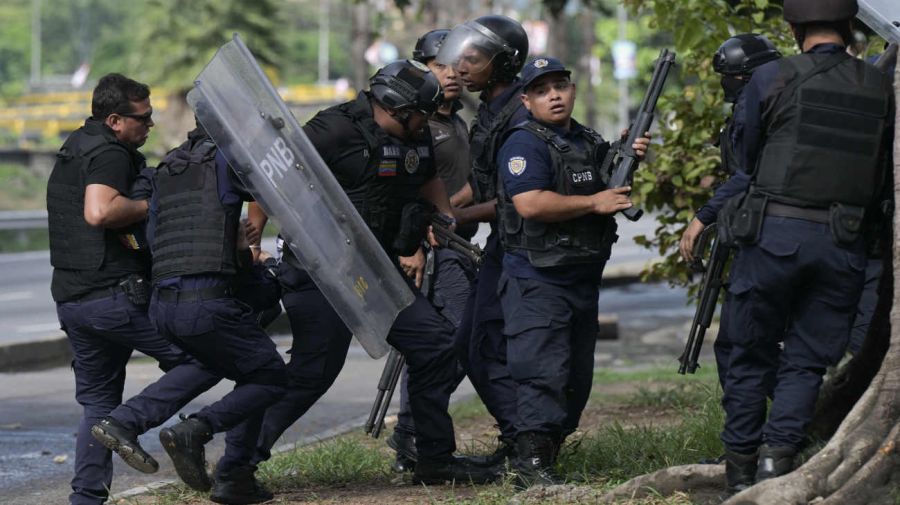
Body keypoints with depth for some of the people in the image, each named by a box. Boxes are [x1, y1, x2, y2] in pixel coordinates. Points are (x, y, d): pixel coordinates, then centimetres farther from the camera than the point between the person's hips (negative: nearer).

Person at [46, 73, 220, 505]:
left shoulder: (71, 153, 20)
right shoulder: (109, 155, -12)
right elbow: (99, 212, -29)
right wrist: (152, 205, -15)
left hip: (69, 298, 9)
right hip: (116, 296, -9)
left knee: (98, 400, 18)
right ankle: (128, 422, -13)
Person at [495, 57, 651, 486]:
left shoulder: (591, 143, 15)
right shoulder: (524, 144, -10)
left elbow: (614, 194, 26)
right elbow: (530, 204, -23)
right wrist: (594, 203, -19)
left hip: (584, 277, 8)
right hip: (537, 278, -8)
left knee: (577, 376, 12)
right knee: (544, 371, -15)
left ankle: (550, 449, 22)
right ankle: (531, 464, -16)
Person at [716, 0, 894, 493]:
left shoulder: (771, 79, -5)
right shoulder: (878, 87, 4)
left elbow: (746, 156, 8)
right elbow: (881, 176, 10)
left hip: (774, 234, -2)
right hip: (843, 244, 2)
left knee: (749, 356, 11)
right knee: (806, 361, 10)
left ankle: (740, 466, 15)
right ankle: (778, 452, -6)